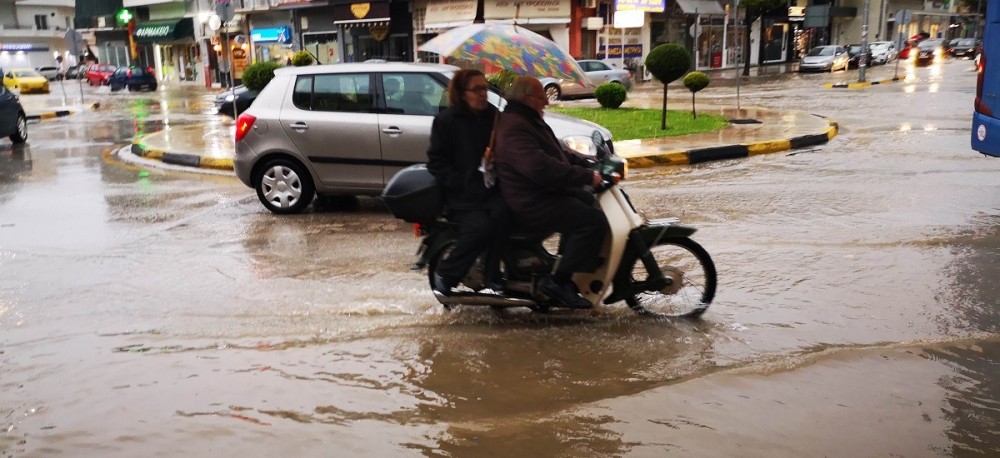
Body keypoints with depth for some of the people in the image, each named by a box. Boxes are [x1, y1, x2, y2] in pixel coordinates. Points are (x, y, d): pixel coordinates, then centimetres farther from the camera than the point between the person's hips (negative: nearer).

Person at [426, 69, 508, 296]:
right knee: (480, 227, -30)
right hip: (461, 194, -4)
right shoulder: (446, 120, 0)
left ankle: (492, 274, -16)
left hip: (491, 187, 4)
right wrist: (460, 184, -15)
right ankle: (445, 274, -10)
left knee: (502, 211, -30)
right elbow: (436, 161, -3)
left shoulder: (494, 116, 13)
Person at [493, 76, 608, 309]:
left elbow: (558, 152, 22)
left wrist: (589, 165, 9)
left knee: (591, 203, 23)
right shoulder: (514, 128, -22)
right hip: (533, 203, -11)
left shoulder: (528, 120, 15)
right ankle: (557, 281, -14)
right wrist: (587, 176, -27)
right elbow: (541, 168, -33)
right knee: (594, 221, -20)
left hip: (546, 192, 11)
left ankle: (567, 261, 29)